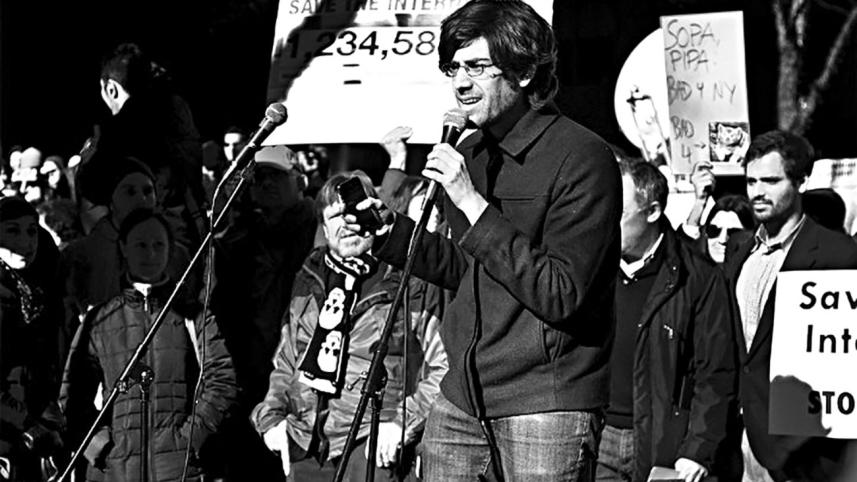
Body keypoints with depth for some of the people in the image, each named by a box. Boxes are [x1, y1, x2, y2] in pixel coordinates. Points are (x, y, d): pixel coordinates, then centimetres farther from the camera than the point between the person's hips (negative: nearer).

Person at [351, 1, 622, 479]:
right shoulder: (470, 153, 14)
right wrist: (393, 233, 9)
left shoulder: (582, 157, -12)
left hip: (547, 404, -7)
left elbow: (562, 295, -20)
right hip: (462, 401, 7)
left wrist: (473, 204, -20)